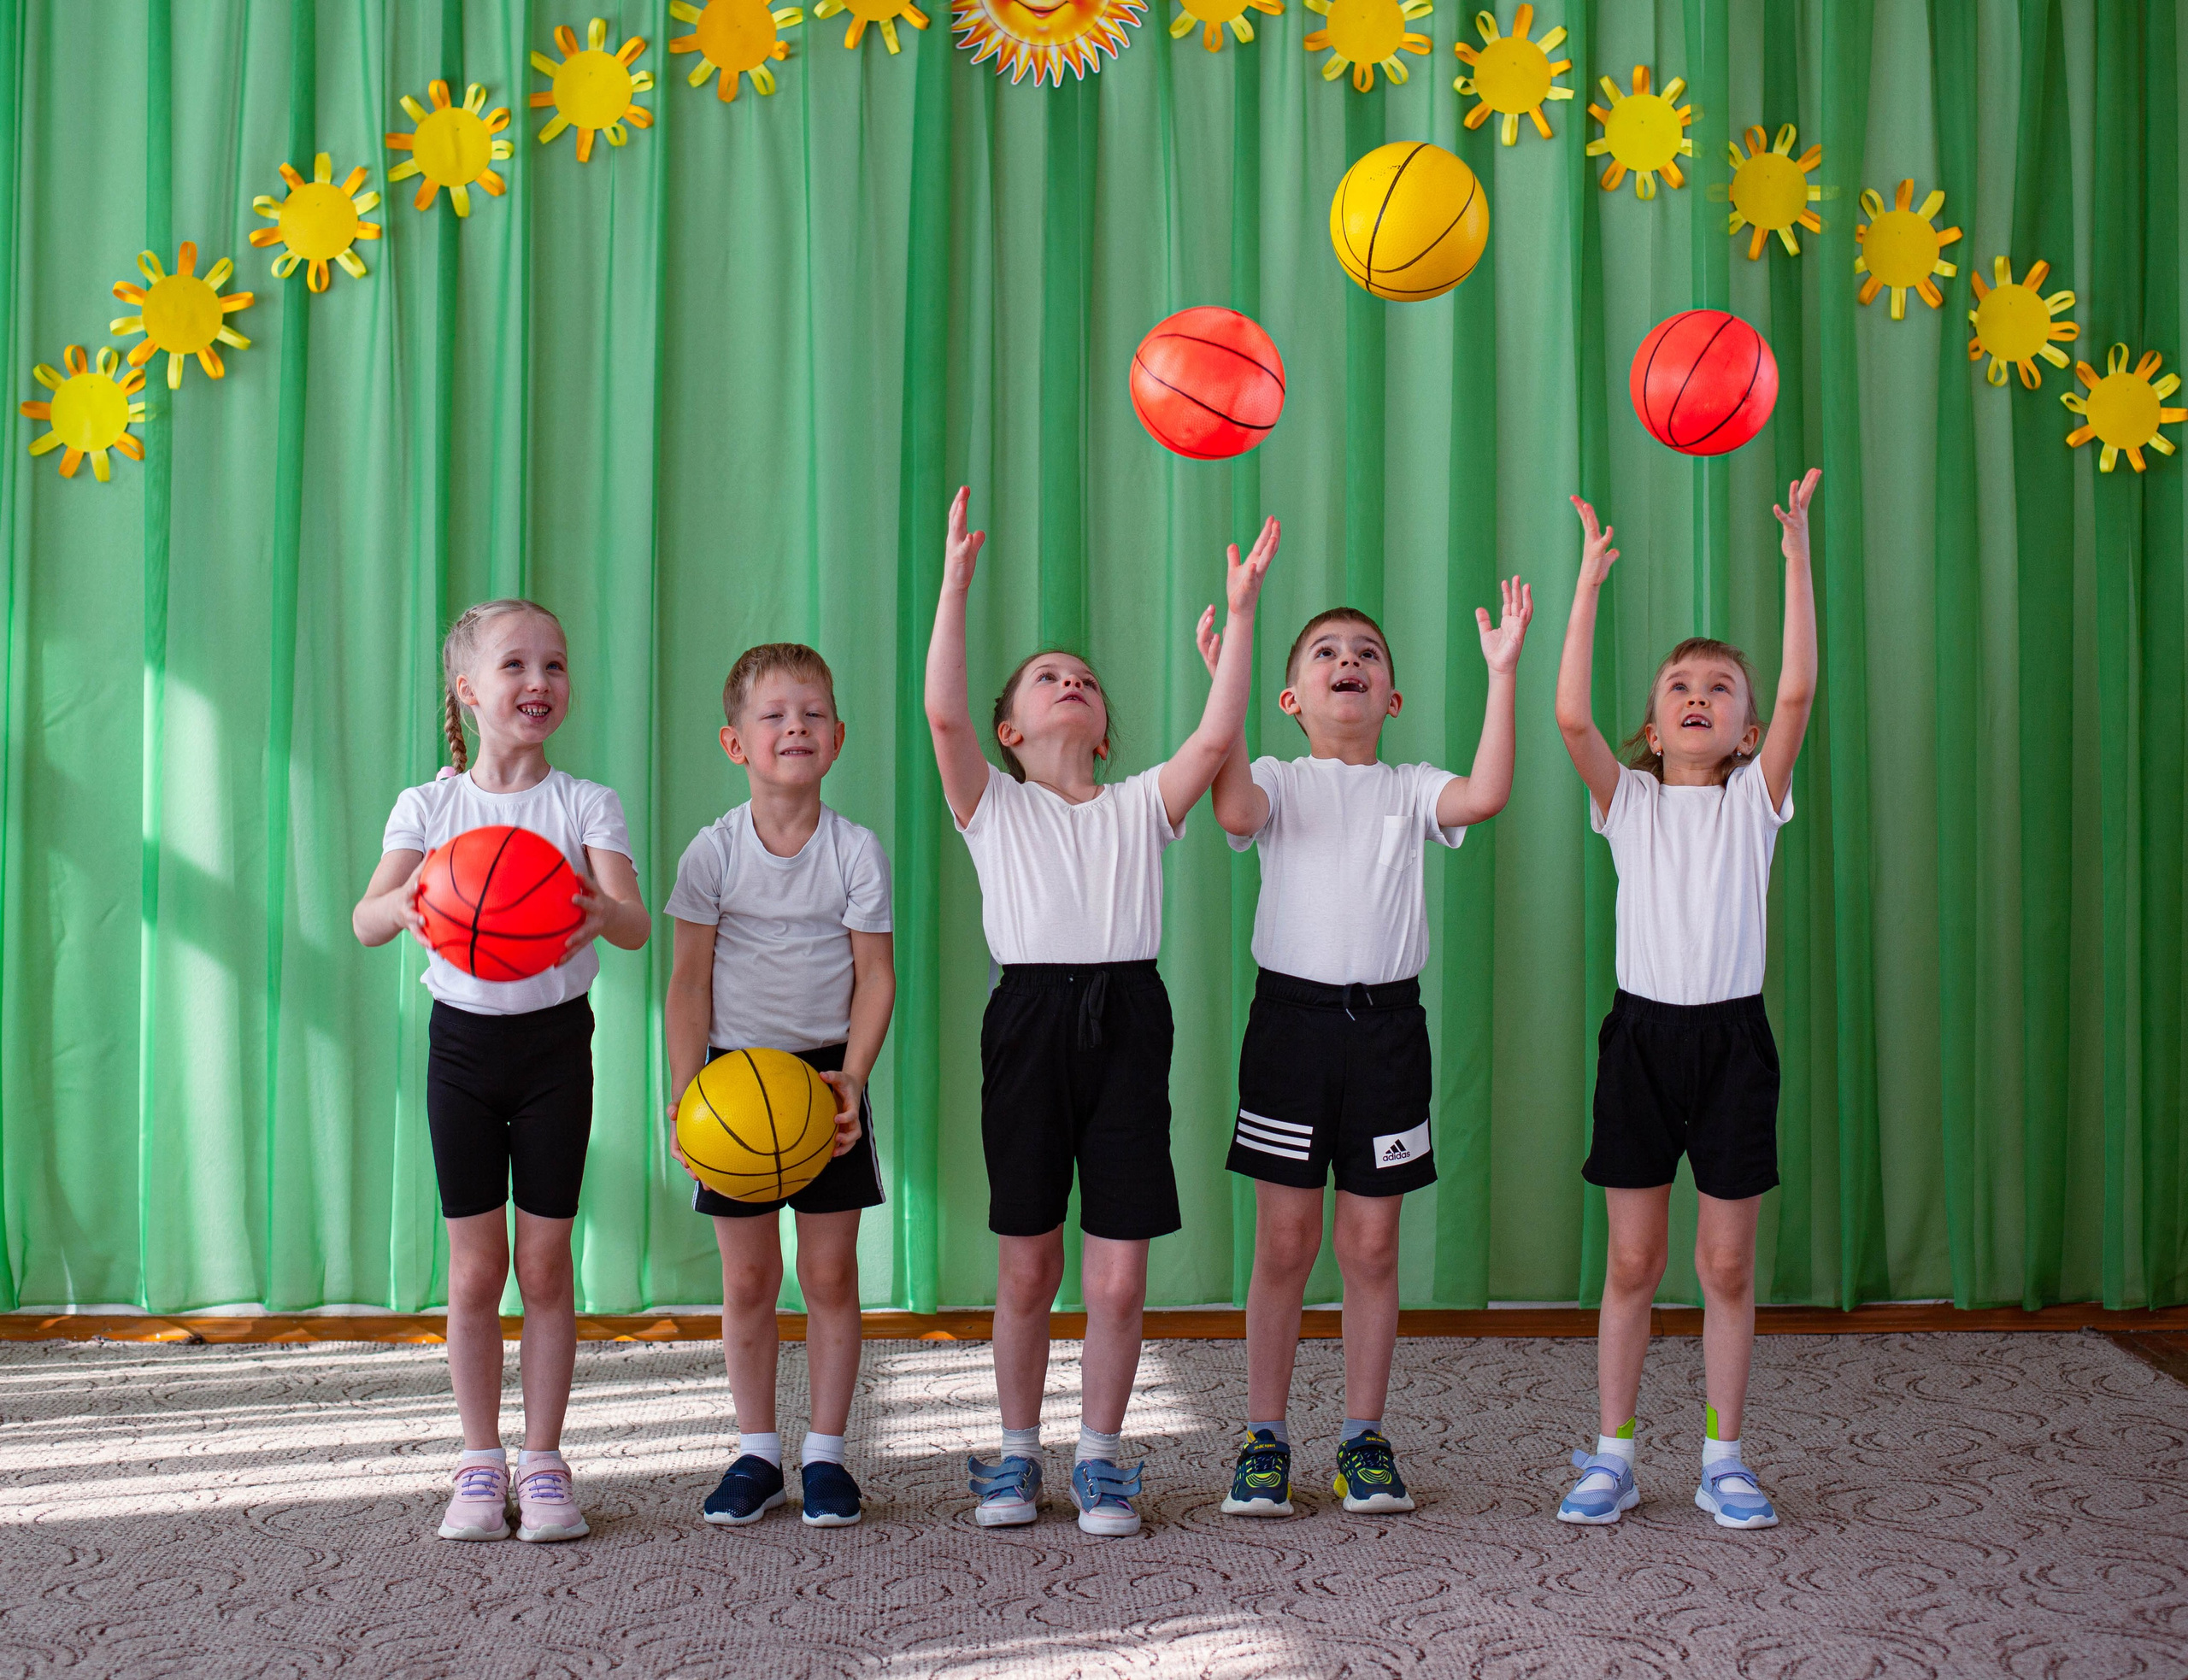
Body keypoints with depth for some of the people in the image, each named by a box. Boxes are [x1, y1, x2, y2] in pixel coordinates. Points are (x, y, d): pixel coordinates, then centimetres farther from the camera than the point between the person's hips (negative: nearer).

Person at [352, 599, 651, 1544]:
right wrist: (405, 906, -34)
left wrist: (604, 911, -39)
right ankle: (480, 1465, 16)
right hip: (463, 1037, 1)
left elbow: (636, 923, -14)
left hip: (554, 1040, 0)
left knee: (545, 1261, 3)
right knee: (476, 1266, 4)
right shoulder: (430, 806, 0)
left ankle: (542, 1461, 15)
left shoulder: (586, 804, -2)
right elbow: (365, 921, -10)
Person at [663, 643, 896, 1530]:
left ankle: (824, 1452, 14)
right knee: (747, 1277, 5)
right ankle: (756, 1450, 17)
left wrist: (852, 1075, -15)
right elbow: (690, 980, -3)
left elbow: (875, 974, -3)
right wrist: (684, 1091, -11)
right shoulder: (714, 850, -5)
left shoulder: (856, 851, -4)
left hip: (827, 1075, 0)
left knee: (830, 1273, 3)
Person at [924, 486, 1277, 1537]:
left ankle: (1100, 1458, 17)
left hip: (1126, 1021, 1)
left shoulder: (1139, 807, 15)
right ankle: (1018, 1453, 23)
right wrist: (956, 583, -12)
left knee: (1118, 1279, 0)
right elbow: (942, 712, -7)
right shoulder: (994, 806, 10)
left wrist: (1240, 611, -6)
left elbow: (1215, 736, -1)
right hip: (1029, 1017, -1)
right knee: (1026, 1270, 6)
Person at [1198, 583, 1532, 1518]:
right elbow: (1236, 811, -19)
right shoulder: (1280, 782, 5)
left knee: (1372, 1244, 6)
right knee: (1284, 1241, 2)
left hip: (1385, 1020, 2)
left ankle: (1364, 1437, 17)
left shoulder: (1408, 790, 10)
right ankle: (1264, 1436, 13)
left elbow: (1485, 796, -12)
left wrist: (1502, 674, -14)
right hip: (1292, 1012, -1)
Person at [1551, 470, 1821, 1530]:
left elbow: (1798, 692, -9)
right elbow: (1571, 717, -13)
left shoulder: (1754, 797, 5)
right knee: (1631, 1261, 5)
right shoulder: (1629, 800, 4)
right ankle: (1612, 1456, 14)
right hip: (1642, 1032, 0)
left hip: (1732, 1034, 0)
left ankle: (1723, 1459, 16)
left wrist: (1796, 559, -15)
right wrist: (1589, 583, -15)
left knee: (1727, 1265, 6)